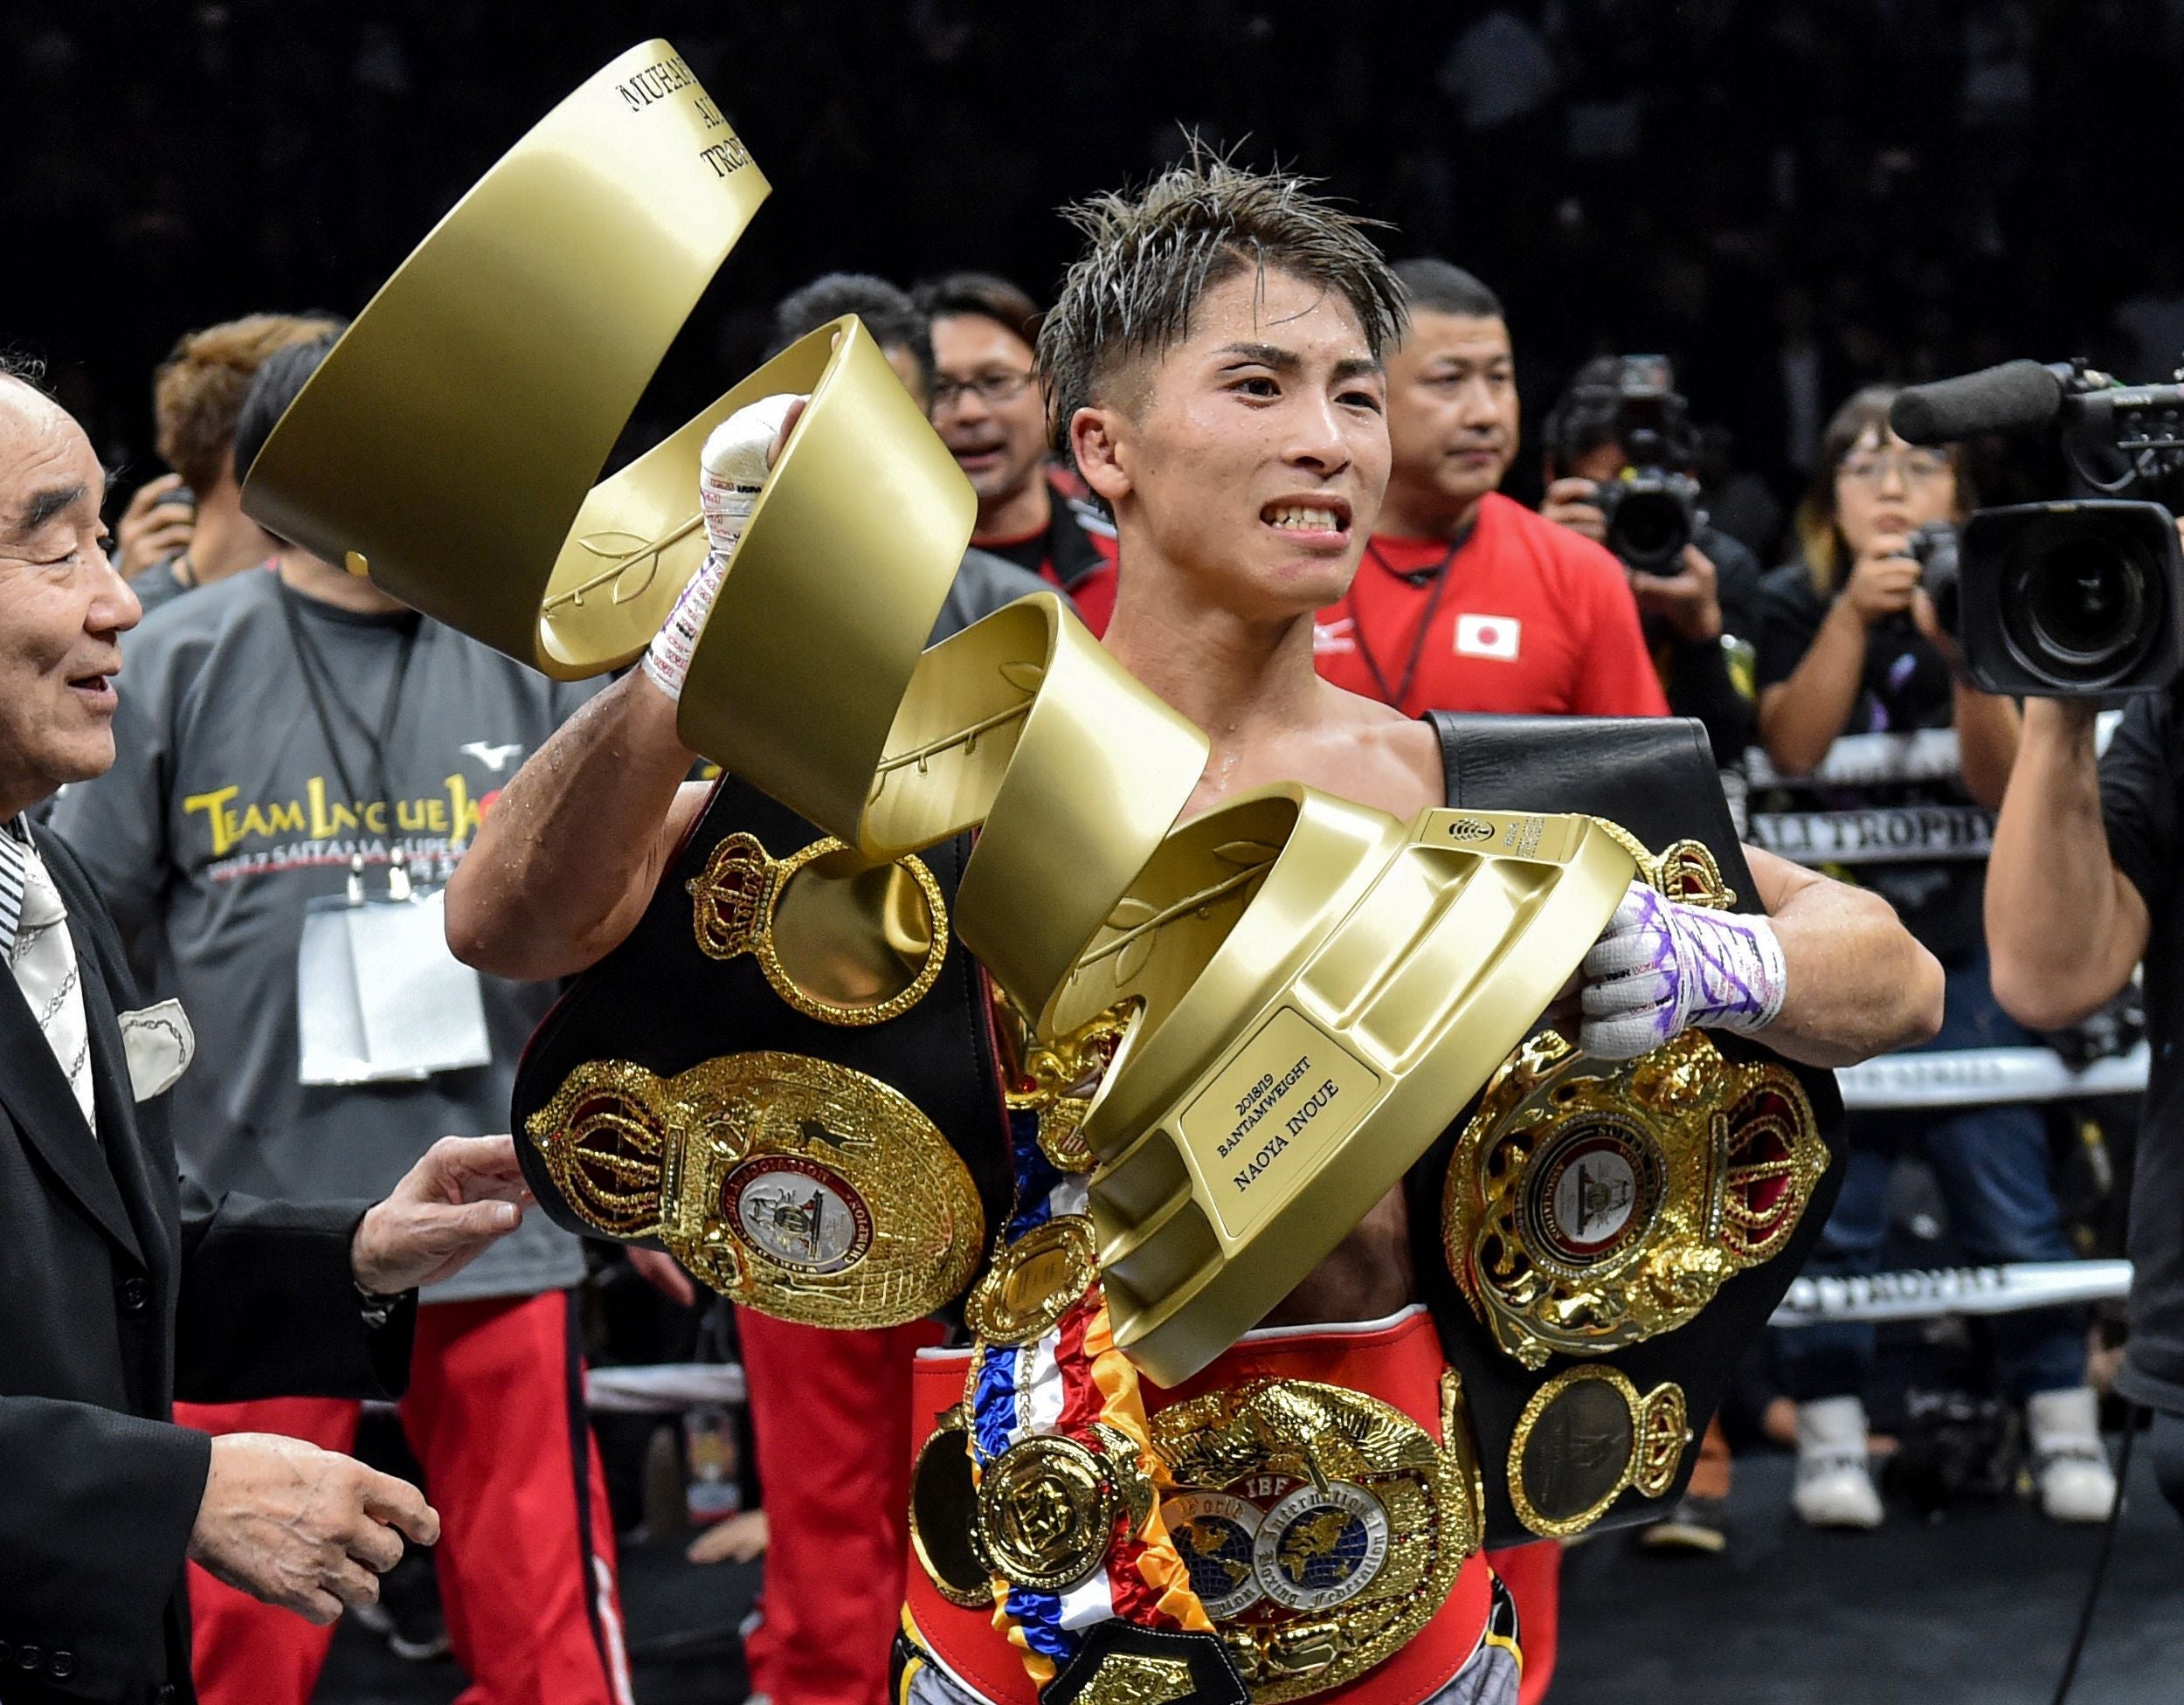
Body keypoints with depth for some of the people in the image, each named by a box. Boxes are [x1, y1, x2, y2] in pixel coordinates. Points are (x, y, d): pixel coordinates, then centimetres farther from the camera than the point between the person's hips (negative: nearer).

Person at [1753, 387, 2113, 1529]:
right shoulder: (1795, 605, 3)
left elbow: (2004, 779, -10)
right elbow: (1793, 748, -13)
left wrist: (1965, 654, -25)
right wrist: (1852, 616, -22)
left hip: (1966, 945, 0)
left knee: (2007, 1194, -3)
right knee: (1826, 1198, -3)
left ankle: (2061, 1421, 6)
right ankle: (1830, 1429, 5)